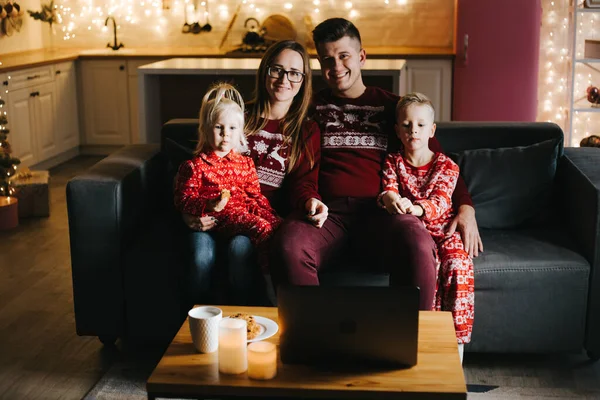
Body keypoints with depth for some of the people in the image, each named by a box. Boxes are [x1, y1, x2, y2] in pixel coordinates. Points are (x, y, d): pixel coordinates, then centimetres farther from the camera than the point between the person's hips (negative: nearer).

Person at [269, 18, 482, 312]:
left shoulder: (392, 106, 20)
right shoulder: (312, 107, 20)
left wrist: (465, 207, 5)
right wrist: (310, 202, -10)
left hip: (379, 211, 0)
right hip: (328, 212, 0)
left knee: (418, 245, -36)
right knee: (288, 244, -35)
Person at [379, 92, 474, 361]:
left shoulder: (446, 165, 3)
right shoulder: (393, 162, 9)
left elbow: (440, 202, -12)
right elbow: (388, 189, -6)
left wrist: (415, 208, -35)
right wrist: (388, 198, -33)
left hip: (441, 227, 0)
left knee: (458, 263, -30)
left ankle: (456, 339, -24)